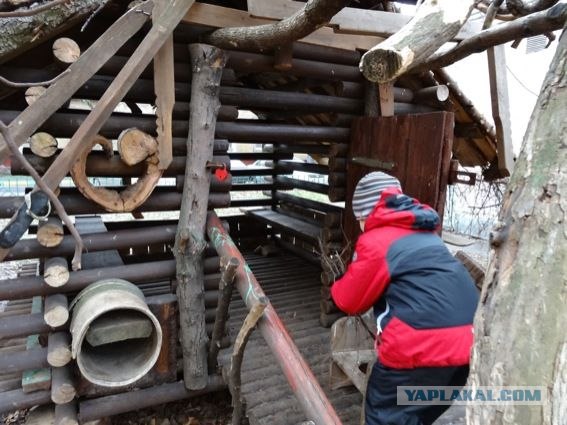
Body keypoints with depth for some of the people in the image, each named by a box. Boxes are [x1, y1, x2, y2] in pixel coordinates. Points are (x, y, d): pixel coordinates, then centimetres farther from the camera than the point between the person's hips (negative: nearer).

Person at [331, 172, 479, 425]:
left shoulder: (374, 242, -6)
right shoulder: (426, 235, 18)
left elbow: (350, 301, 3)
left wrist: (337, 288, 25)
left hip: (423, 344, -8)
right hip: (468, 340, 8)